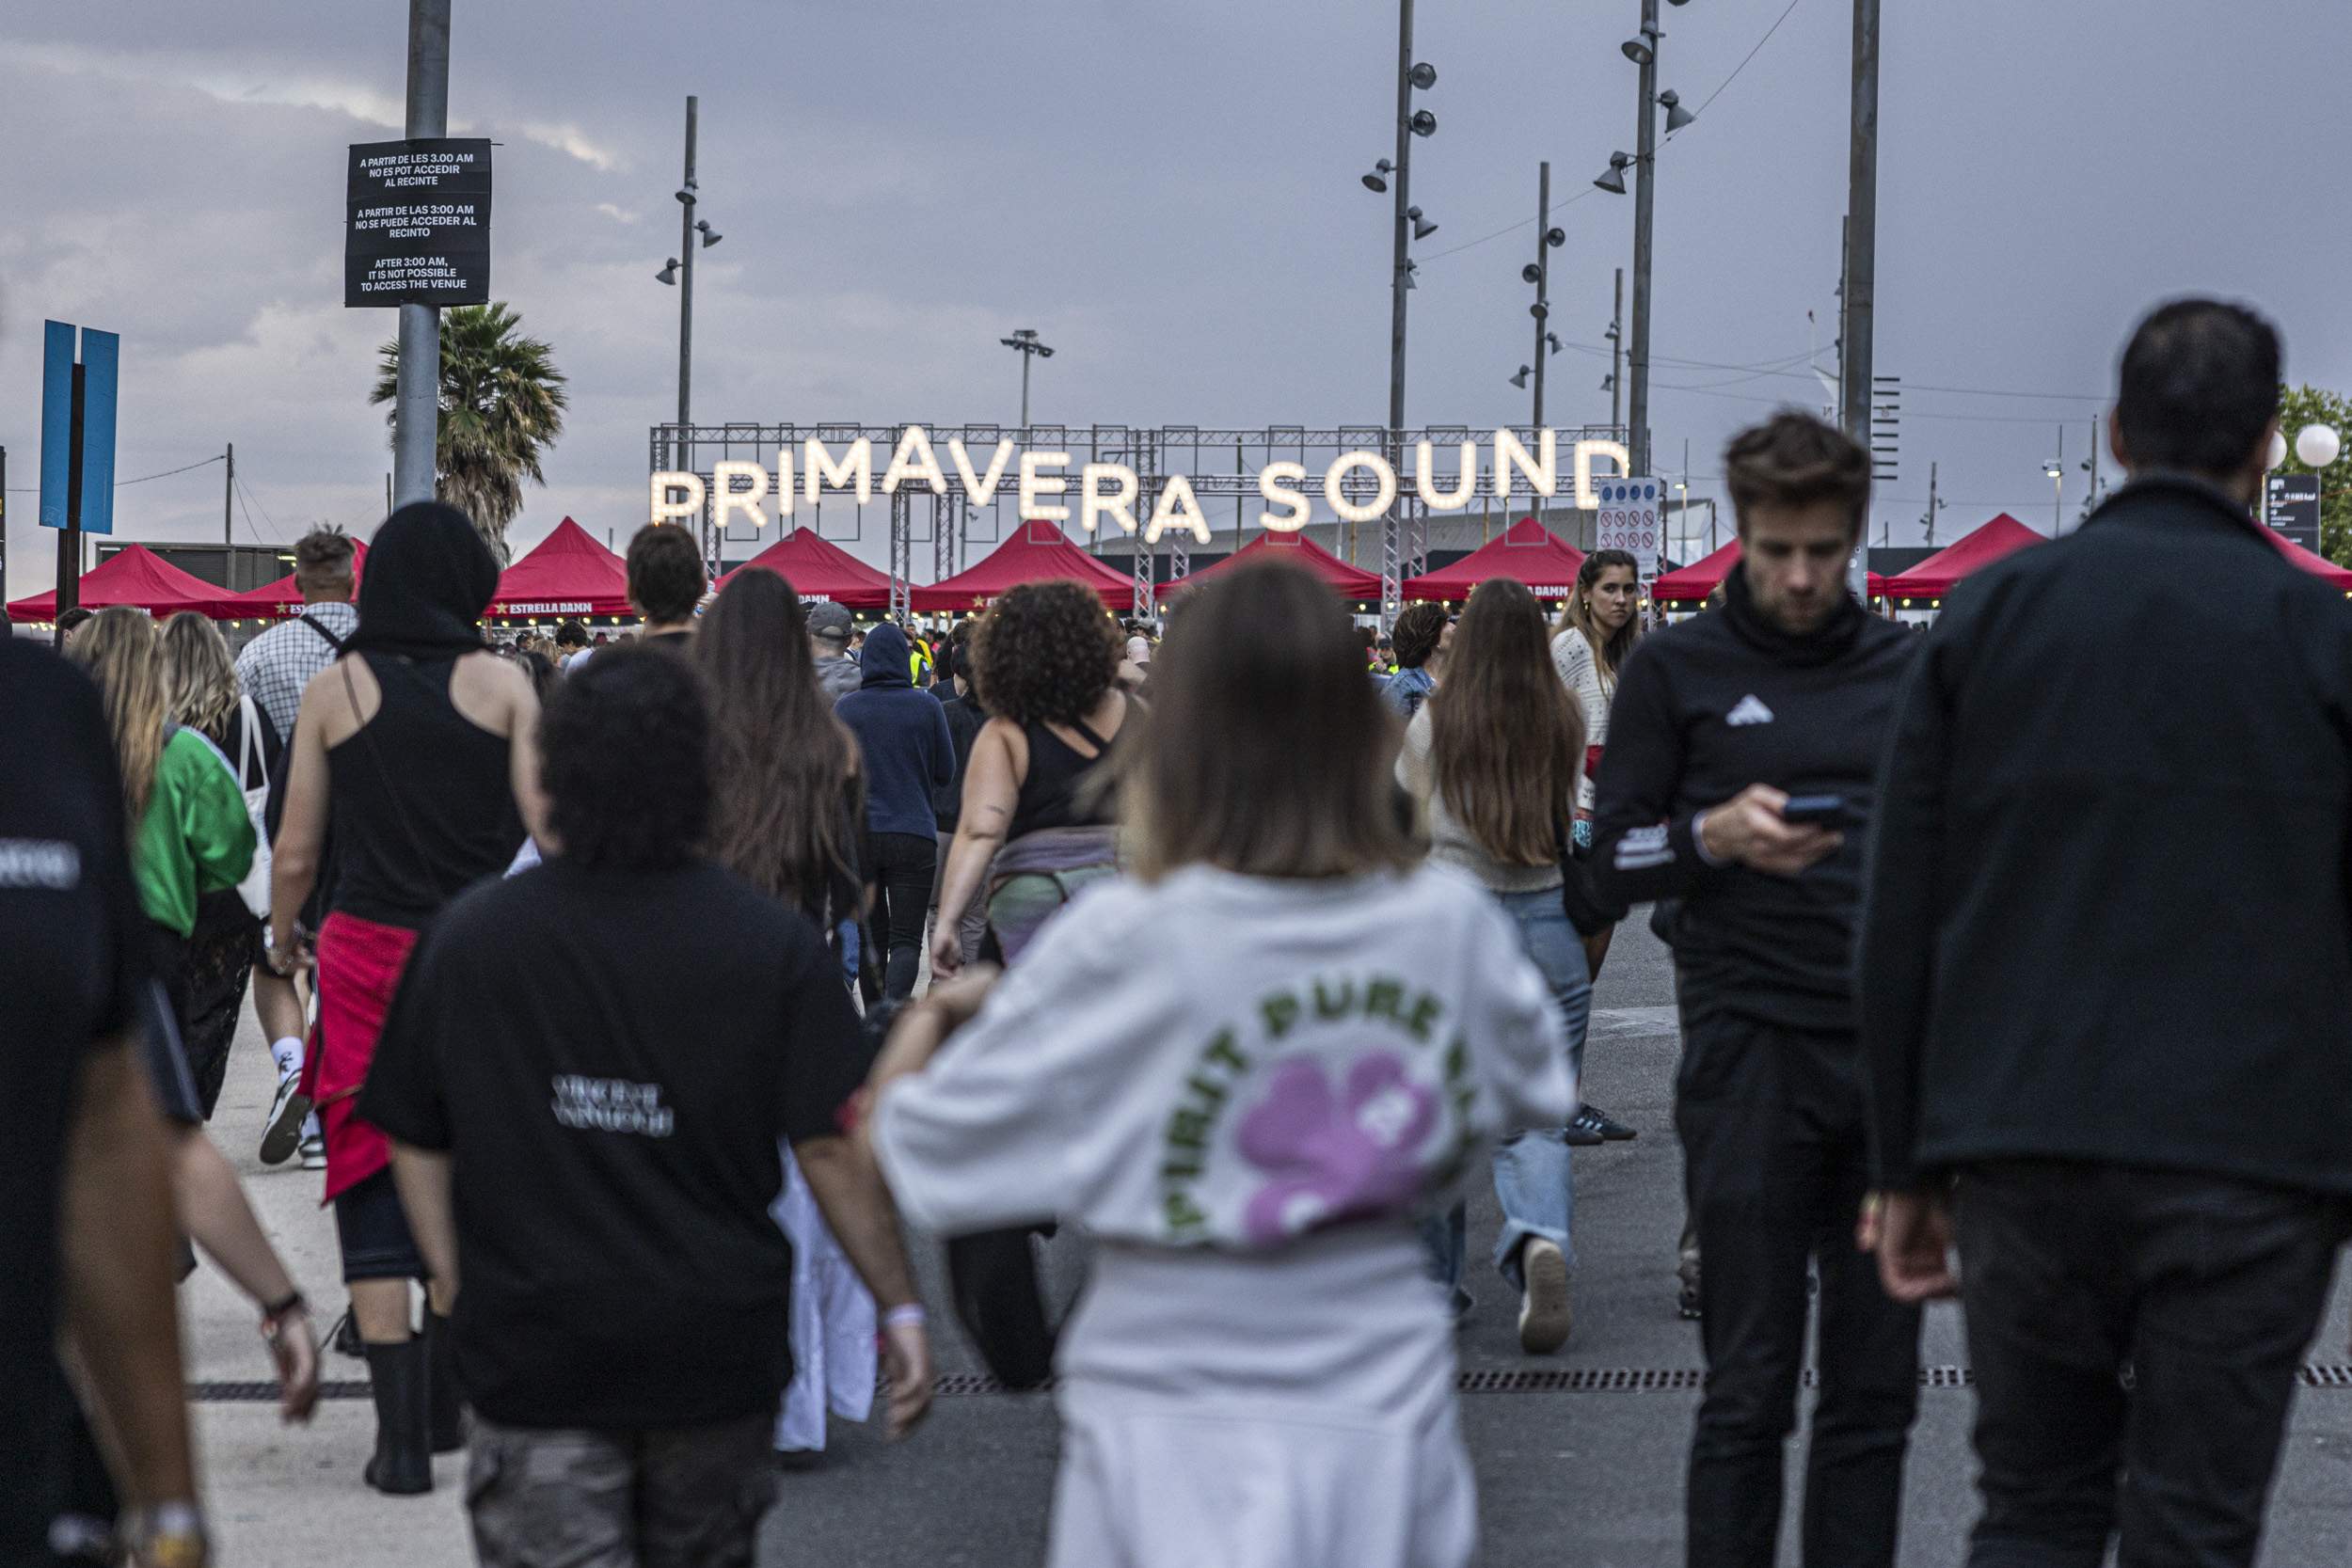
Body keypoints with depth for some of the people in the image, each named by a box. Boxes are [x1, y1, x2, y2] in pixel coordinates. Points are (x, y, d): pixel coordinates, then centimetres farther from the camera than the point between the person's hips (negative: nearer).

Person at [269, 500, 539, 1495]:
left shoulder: (335, 690, 0)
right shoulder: (502, 683, -1)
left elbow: (296, 852, 3)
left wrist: (281, 934, 22)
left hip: (367, 949, -1)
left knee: (372, 1186, 2)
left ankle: (399, 1432, -5)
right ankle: (442, 1402, 29)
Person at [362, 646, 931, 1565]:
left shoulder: (468, 938, -4)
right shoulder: (772, 944, -7)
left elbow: (417, 1144, 2)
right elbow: (832, 1149, -8)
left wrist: (461, 1286, 10)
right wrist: (900, 1308, -1)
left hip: (534, 1347, -1)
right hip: (718, 1345, 1)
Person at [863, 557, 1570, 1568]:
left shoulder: (1121, 947, -16)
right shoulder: (1451, 925, -5)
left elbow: (926, 1161, -9)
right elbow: (1538, 1088, 15)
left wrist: (927, 1021, 12)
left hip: (1177, 1431, -3)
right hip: (1384, 1416, 3)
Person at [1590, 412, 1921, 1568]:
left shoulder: (1908, 669, 14)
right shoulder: (1676, 670, 5)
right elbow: (1613, 860, 2)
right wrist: (1714, 836, -16)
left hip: (1894, 1055, 3)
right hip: (1751, 1050, -3)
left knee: (1877, 1383, 5)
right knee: (1749, 1387, -3)